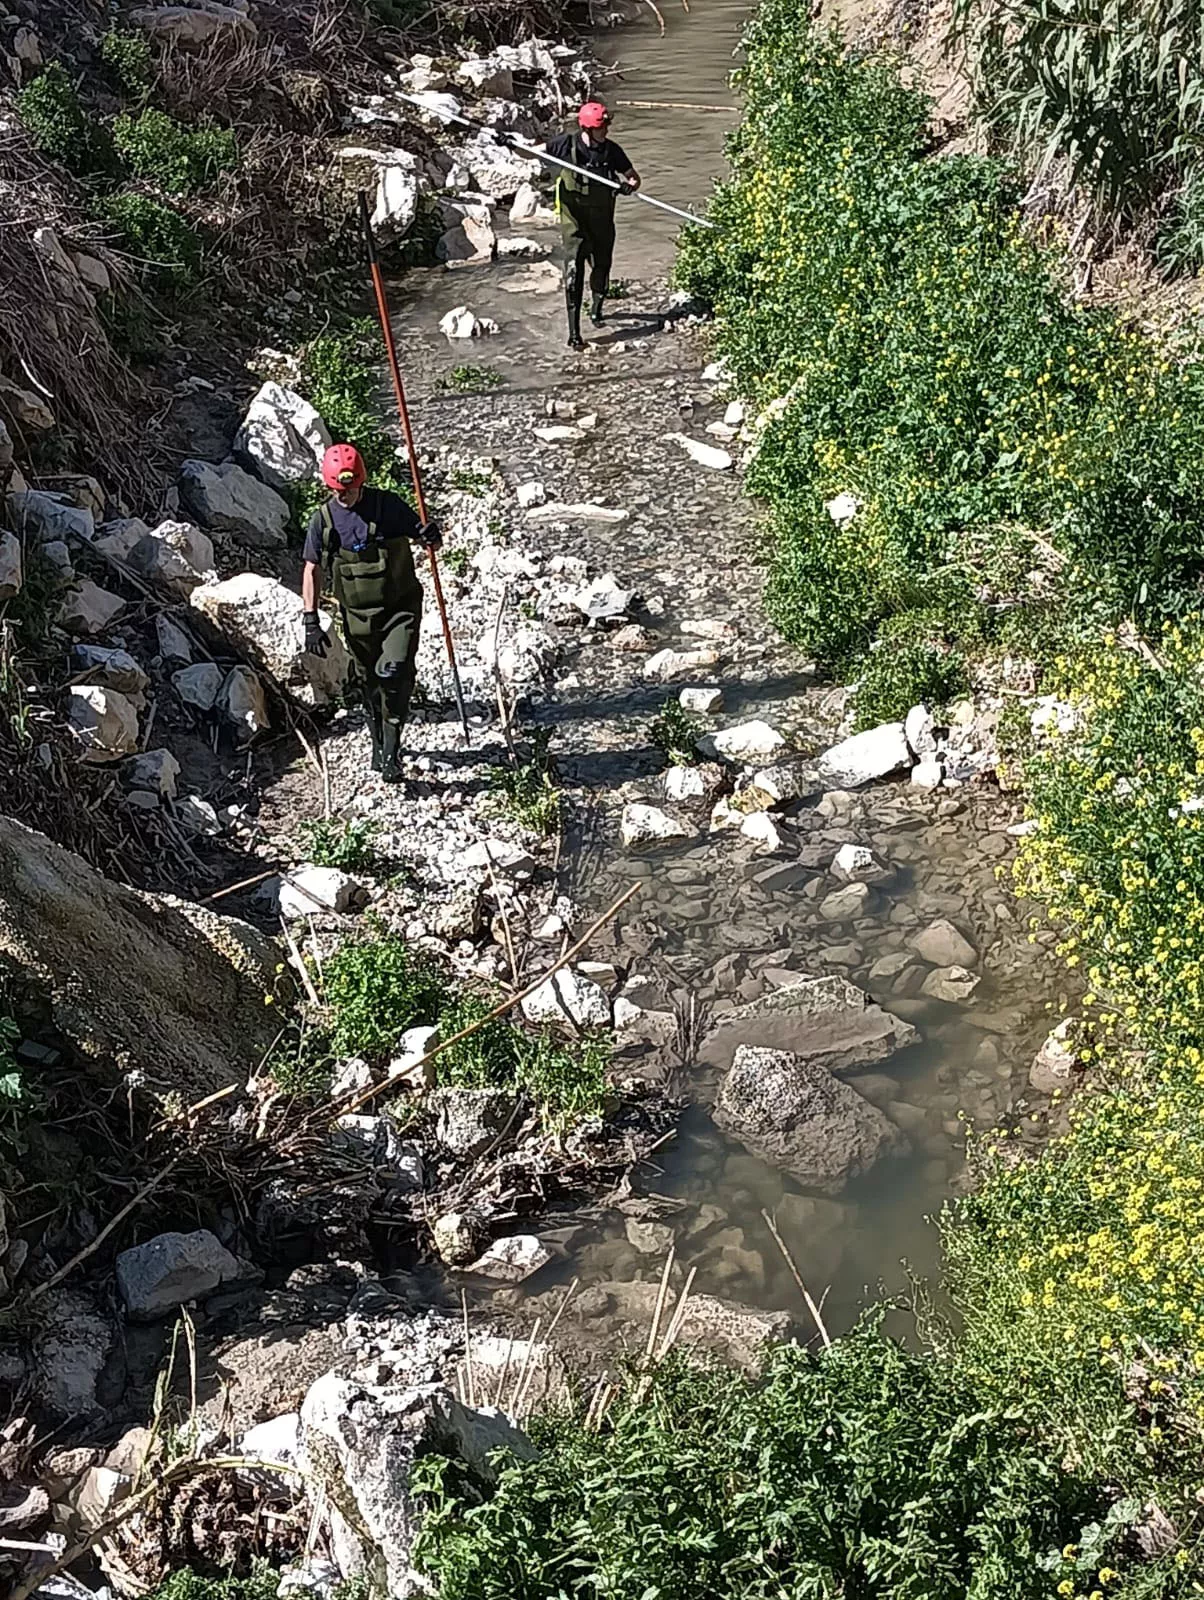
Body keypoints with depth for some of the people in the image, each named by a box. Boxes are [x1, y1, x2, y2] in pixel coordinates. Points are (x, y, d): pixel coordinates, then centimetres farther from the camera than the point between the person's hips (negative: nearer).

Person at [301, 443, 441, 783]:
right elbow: (311, 570, 4)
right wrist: (311, 621, -2)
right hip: (357, 616, 3)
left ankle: (391, 751, -6)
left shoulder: (388, 506, -8)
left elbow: (423, 537, 0)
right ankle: (379, 743, 34)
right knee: (370, 684, 12)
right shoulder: (323, 520, -2)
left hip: (400, 608, -3)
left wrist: (431, 537, -26)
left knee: (394, 674, -19)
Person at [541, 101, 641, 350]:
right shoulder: (566, 144, -11)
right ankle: (574, 332, -15)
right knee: (574, 267, -14)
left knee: (602, 264, 16)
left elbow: (633, 177, 2)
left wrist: (629, 186, -22)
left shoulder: (611, 150, -6)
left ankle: (596, 308, 48)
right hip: (574, 216, -3)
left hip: (602, 217, 3)